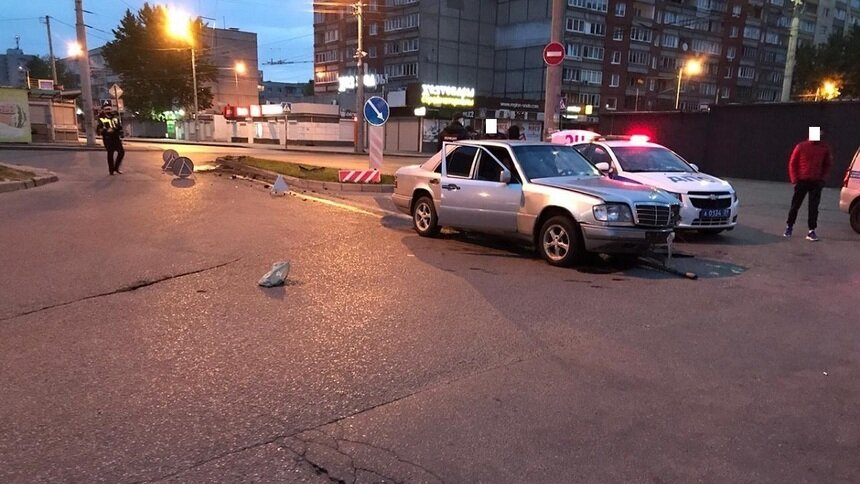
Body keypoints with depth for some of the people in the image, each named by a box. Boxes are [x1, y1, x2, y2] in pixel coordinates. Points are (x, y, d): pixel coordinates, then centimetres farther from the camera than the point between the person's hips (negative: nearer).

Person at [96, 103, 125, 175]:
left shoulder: (115, 118, 14)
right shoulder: (101, 119, -1)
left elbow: (120, 127, 24)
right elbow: (98, 130, -7)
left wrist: (122, 134, 9)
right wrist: (106, 130, -21)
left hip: (116, 138, 5)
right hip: (107, 139, -4)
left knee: (121, 152, -3)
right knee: (110, 154, -2)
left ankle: (116, 168, 14)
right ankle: (111, 170, 9)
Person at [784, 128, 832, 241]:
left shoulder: (825, 148, 2)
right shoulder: (801, 146, -5)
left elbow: (827, 164, 13)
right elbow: (792, 163, 0)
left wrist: (823, 178, 4)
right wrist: (794, 179, -5)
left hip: (817, 182, 1)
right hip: (802, 181, -1)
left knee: (813, 207, 0)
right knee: (795, 205, 6)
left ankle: (812, 231, 4)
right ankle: (789, 226, 23)